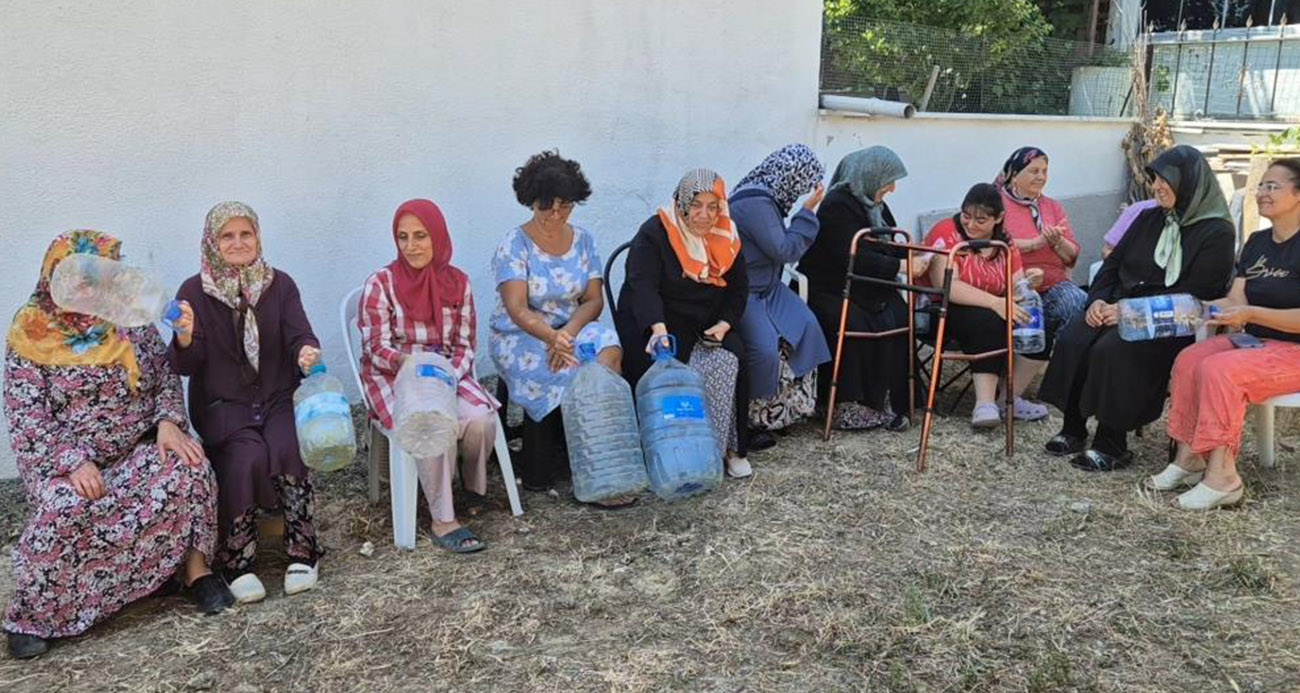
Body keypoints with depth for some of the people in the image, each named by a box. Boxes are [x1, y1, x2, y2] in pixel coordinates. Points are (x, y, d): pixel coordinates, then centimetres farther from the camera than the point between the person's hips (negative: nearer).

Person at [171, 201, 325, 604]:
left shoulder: (280, 284, 7)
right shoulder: (194, 291, 2)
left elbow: (300, 336, -3)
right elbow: (185, 367, -4)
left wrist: (307, 352, -28)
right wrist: (184, 339, -27)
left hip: (278, 397, 1)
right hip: (223, 404, -1)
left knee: (288, 450, -28)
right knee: (247, 457, -30)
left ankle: (301, 553, -15)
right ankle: (237, 563, -17)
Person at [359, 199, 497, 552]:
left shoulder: (457, 282, 3)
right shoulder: (380, 284, -7)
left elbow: (466, 345, 4)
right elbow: (378, 350, -9)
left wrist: (449, 376, -16)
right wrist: (411, 363, -30)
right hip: (394, 378, -3)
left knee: (480, 419, -26)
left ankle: (474, 482, 6)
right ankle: (442, 522, -23)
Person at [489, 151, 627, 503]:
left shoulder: (583, 240, 8)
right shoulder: (514, 244, -7)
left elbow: (594, 300, 2)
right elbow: (518, 310, -17)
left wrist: (569, 331, -19)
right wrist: (553, 337, -35)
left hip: (573, 328, 4)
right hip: (520, 338, -4)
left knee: (610, 351, -28)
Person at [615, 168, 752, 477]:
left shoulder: (727, 238, 7)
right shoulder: (653, 234, -11)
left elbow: (738, 289, 13)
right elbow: (642, 285, -25)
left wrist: (723, 325, -7)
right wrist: (659, 329, -42)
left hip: (708, 324, 4)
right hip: (654, 321, -4)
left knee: (728, 363, -23)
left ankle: (730, 448, -12)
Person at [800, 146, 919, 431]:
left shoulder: (874, 204, 14)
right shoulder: (837, 206, -14)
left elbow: (882, 247, 24)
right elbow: (856, 259, -22)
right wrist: (901, 265, -18)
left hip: (867, 290, 8)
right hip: (830, 292, -7)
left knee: (900, 320, -19)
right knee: (854, 327, -33)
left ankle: (887, 401, -15)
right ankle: (846, 405, -19)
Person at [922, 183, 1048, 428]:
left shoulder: (1005, 243, 7)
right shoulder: (946, 233, -12)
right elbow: (947, 286, -25)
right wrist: (994, 302, -34)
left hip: (992, 312, 6)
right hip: (942, 313, -6)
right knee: (989, 322, -35)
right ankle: (985, 404, -35)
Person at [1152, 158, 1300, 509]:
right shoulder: (1257, 243, 13)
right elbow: (1235, 301, 6)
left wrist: (1250, 314, -26)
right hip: (1254, 340, 8)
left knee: (1218, 370, -29)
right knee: (1188, 359, -15)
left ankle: (1222, 475, -23)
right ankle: (1188, 457, -13)